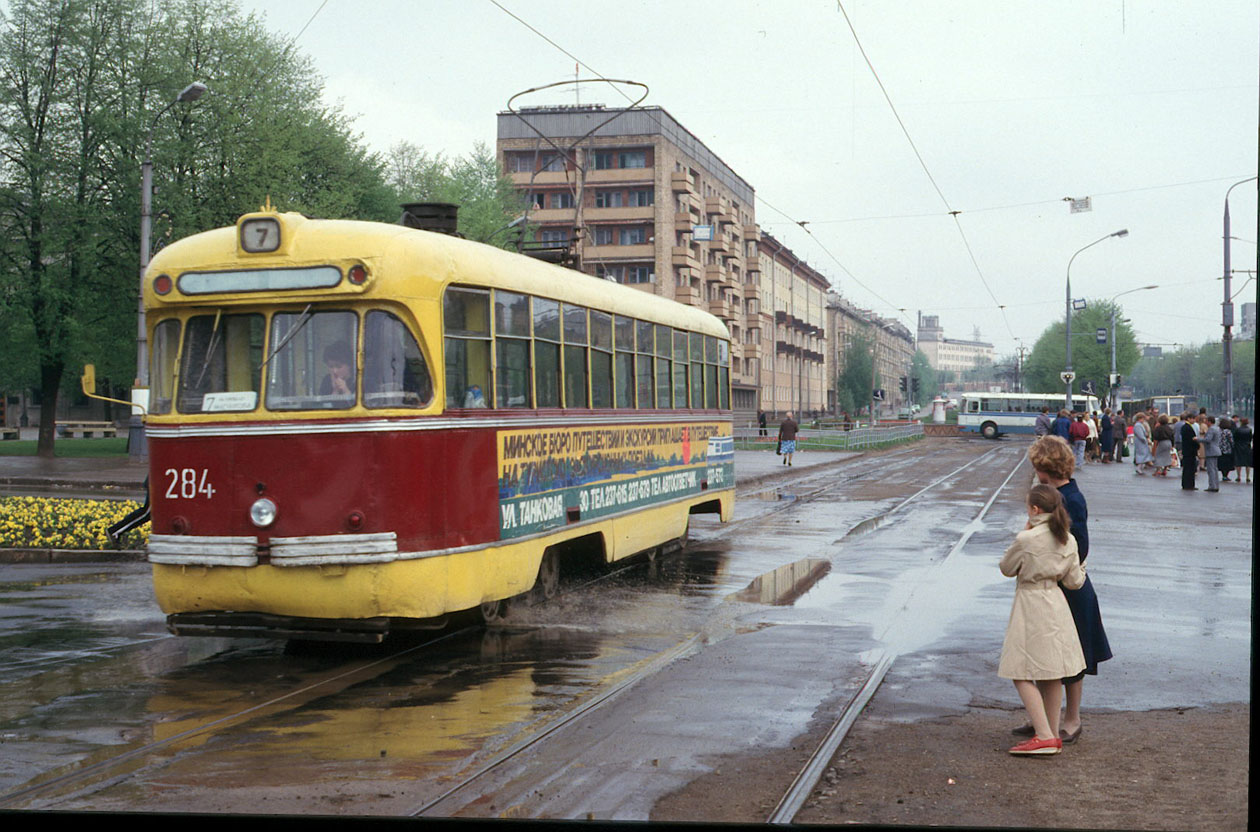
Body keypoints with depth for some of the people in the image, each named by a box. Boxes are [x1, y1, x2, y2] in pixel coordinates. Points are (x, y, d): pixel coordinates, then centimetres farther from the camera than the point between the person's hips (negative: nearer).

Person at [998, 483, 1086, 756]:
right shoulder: (1068, 540, -1)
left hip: (1031, 606, -7)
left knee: (1022, 674, -1)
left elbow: (1006, 568, -2)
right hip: (1056, 607, 7)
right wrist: (1081, 570, 26)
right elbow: (1075, 581, 5)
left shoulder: (1026, 539, -18)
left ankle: (1044, 736, -9)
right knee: (1051, 675, 15)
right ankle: (1053, 735, 21)